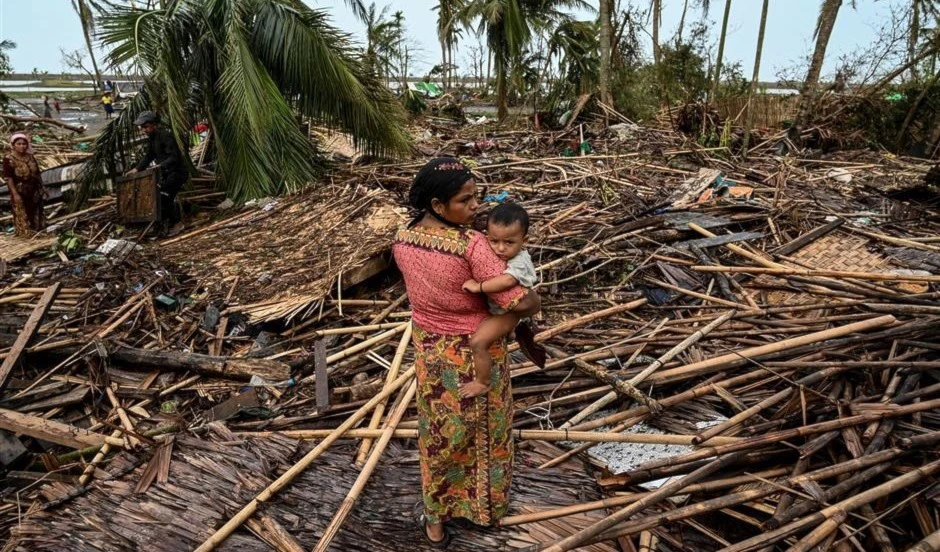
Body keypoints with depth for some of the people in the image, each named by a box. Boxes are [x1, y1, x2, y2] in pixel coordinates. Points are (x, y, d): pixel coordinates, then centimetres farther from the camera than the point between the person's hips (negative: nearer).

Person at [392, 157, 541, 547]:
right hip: (475, 353, -4)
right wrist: (535, 299, -6)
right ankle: (485, 507, 45)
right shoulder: (472, 245, -29)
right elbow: (519, 304, -29)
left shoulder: (402, 241, -10)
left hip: (429, 349, 4)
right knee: (482, 431, 21)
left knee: (439, 433, 22)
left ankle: (435, 521, 38)